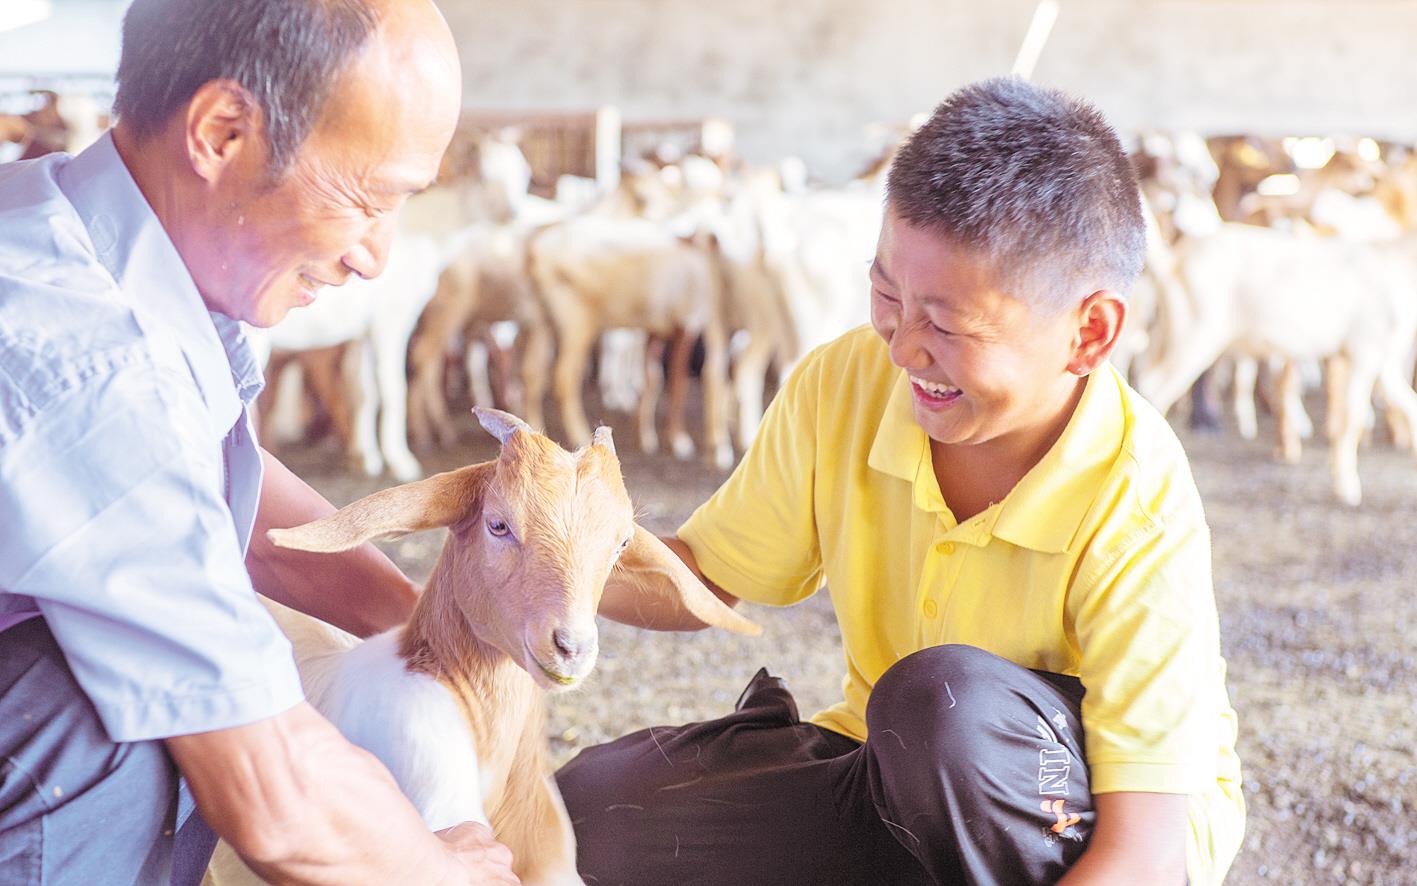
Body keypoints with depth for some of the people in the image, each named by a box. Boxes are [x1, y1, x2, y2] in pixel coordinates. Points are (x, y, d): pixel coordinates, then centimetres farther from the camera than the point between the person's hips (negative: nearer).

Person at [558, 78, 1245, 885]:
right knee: (596, 810, -12)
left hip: (1104, 818, -5)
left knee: (949, 703, -38)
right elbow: (702, 578, 0)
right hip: (906, 778, 6)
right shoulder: (841, 390, -12)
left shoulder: (1139, 515, -28)